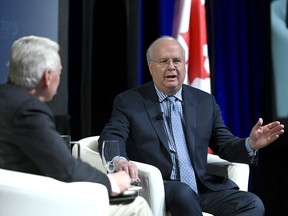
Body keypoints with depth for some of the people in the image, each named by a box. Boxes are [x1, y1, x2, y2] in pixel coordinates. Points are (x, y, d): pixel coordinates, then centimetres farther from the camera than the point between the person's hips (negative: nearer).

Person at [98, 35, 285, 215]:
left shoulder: (205, 102, 16)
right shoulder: (128, 102, 7)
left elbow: (225, 145, 16)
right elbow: (111, 138, -6)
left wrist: (251, 144, -7)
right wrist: (119, 160, -30)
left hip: (203, 189, 4)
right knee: (182, 192, -37)